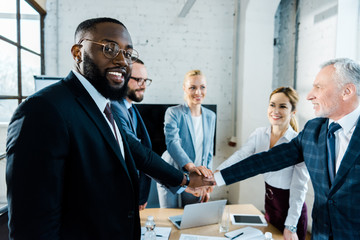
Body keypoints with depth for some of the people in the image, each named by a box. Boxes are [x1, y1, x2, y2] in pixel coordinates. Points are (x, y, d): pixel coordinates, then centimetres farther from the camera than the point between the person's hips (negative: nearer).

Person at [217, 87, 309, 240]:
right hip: (269, 200, 5)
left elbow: (299, 187, -19)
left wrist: (291, 226, -20)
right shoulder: (259, 134, -5)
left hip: (290, 206, -5)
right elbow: (240, 157, -12)